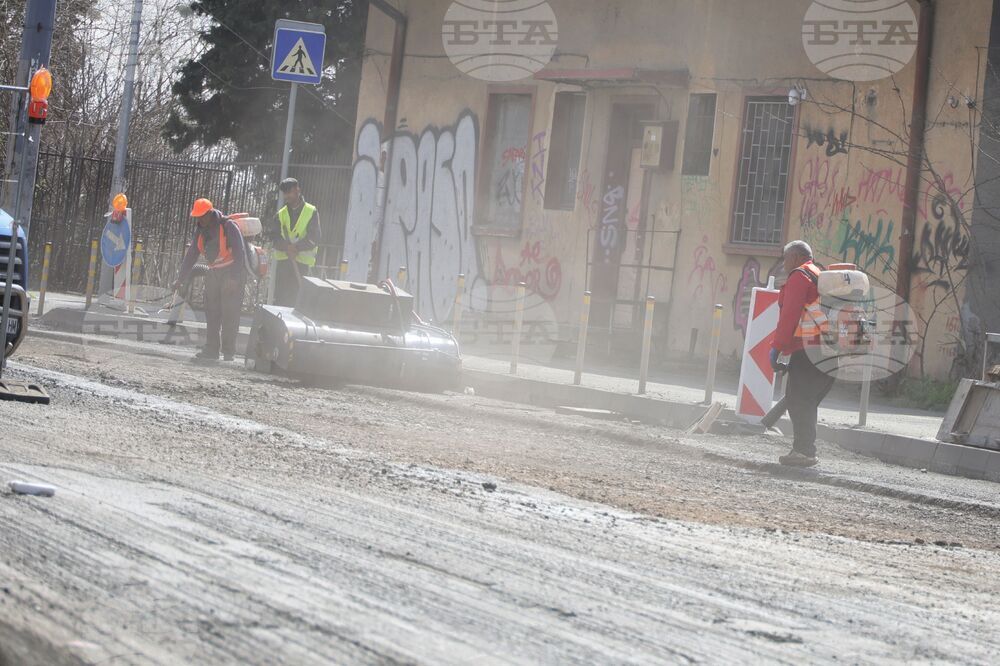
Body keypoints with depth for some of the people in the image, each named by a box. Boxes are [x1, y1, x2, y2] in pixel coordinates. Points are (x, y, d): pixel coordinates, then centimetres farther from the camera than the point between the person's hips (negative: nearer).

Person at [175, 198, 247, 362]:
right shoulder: (201, 231, 9)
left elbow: (239, 253, -17)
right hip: (214, 273, 7)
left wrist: (235, 278, -24)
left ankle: (228, 350, -5)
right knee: (212, 312, 2)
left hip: (232, 274, -7)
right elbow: (191, 255, 14)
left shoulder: (228, 227, -13)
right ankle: (212, 349, 3)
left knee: (229, 313, -8)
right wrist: (181, 279, 10)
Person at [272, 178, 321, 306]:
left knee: (297, 300, -8)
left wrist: (296, 247, -19)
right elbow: (275, 236, 3)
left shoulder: (311, 212, 4)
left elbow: (314, 238, -5)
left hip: (302, 262, -3)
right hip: (283, 261, 3)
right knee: (280, 299, -1)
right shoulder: (281, 214, 15)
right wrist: (286, 247, -17)